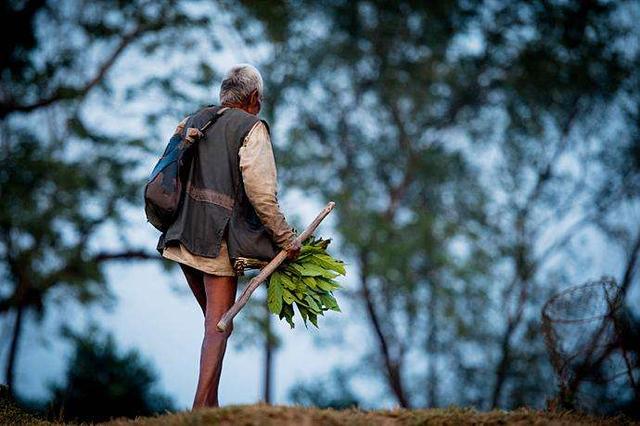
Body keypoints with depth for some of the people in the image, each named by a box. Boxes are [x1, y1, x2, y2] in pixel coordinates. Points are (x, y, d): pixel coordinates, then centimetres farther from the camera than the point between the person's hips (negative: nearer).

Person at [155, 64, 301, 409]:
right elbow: (261, 193, -13)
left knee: (214, 319, 18)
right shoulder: (251, 128, -4)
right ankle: (202, 407, -12)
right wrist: (286, 239, -6)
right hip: (219, 238, -6)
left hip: (183, 235, 7)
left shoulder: (191, 123, 16)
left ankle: (211, 404, 19)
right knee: (218, 325, -4)